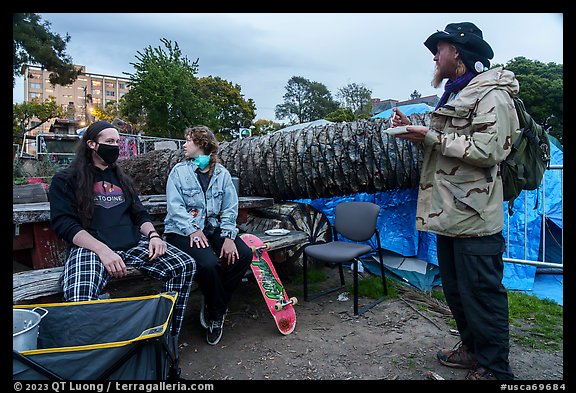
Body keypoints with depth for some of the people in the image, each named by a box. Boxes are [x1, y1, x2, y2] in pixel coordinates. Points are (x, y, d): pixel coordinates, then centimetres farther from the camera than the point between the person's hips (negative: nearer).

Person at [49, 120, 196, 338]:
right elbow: (63, 223, -4)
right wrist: (103, 250, -20)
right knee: (79, 298, -37)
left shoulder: (122, 179, 26)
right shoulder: (65, 180, 9)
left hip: (133, 244, 5)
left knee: (185, 266, -18)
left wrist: (153, 235, -1)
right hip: (90, 246, -4)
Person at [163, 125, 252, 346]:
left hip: (213, 228, 4)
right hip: (183, 231, -3)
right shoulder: (179, 171, 3)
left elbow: (230, 209, 2)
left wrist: (229, 237, -12)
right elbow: (175, 206, -7)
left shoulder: (222, 173, 8)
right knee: (208, 263, -30)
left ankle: (213, 308, 0)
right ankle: (218, 311, 1)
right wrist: (193, 230, -22)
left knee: (244, 255, -20)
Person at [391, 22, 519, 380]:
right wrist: (415, 130, 9)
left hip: (474, 215, -10)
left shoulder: (491, 94, -10)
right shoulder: (455, 94, 20)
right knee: (456, 289, 18)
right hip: (449, 212, 10)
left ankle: (494, 367, 16)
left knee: (481, 293, 0)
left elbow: (487, 150, -21)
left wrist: (431, 138, -18)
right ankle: (472, 349, 35)